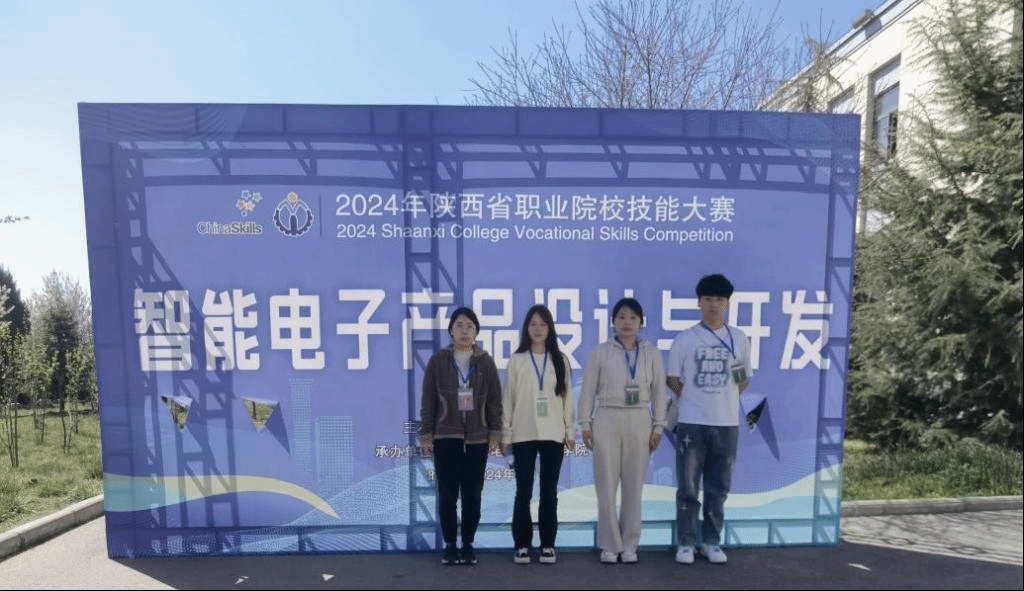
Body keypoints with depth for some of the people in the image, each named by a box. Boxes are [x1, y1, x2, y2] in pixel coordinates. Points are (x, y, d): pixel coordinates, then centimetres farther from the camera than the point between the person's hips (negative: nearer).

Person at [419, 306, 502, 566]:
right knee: (447, 493, 4)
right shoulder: (438, 361, 1)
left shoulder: (486, 362, 4)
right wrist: (426, 435, -1)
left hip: (477, 438, 1)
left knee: (472, 494, 7)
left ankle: (468, 544, 23)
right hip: (445, 438, -1)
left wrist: (495, 433, -1)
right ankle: (449, 545, 20)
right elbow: (428, 401, 1)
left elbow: (494, 400, 4)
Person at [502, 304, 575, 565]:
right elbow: (508, 399, 1)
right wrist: (505, 433, -1)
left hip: (553, 434, 1)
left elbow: (566, 396, 6)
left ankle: (548, 545, 21)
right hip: (523, 435, -1)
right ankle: (522, 545, 18)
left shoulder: (560, 360, 5)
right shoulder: (517, 360, 1)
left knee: (549, 492, 8)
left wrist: (570, 431, 3)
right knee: (523, 492, 5)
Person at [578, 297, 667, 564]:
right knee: (606, 485, 3)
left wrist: (658, 426, 3)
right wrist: (585, 424, -3)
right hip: (607, 420, -1)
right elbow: (588, 390, 0)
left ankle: (629, 545, 23)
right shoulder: (600, 352, -1)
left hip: (639, 422, 2)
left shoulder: (651, 353, 4)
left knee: (634, 486, 8)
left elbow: (659, 392, 6)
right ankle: (610, 545, 18)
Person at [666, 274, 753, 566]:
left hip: (727, 423, 2)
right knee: (688, 487, 3)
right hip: (692, 423, -2)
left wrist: (726, 398, 4)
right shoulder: (684, 339, -2)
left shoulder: (739, 338, 5)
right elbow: (672, 379, 5)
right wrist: (692, 400, 0)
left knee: (718, 487, 10)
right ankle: (686, 543, 15)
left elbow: (744, 379, 14)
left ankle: (712, 542, 24)